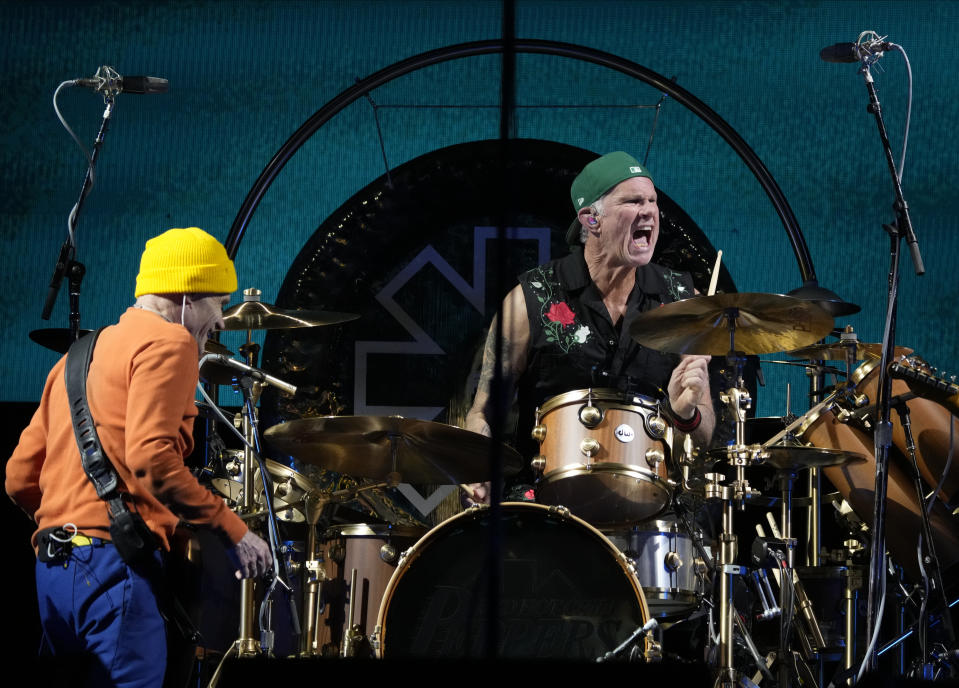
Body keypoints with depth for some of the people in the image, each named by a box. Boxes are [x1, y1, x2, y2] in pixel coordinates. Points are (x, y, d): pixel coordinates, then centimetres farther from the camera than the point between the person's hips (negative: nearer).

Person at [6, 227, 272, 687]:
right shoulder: (168, 342, -2)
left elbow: (20, 478, 21)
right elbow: (151, 456, -18)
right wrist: (232, 530, -13)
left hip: (52, 564, 9)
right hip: (114, 565, -9)